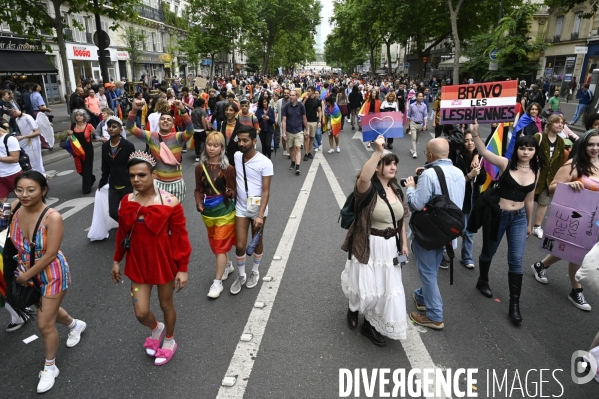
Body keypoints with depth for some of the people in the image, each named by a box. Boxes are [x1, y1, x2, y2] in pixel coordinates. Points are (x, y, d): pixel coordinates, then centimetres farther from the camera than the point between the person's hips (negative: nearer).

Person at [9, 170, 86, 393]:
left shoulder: (52, 217, -29)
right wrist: (22, 271, -1)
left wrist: (25, 275, -16)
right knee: (47, 311, 27)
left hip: (52, 274, -6)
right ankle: (75, 325, 59)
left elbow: (50, 255, -25)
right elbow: (14, 241, 5)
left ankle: (50, 368, 30)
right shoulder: (15, 208, -13)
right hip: (29, 272, 6)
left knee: (45, 324, 5)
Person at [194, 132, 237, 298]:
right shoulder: (200, 167, -1)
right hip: (207, 211, 5)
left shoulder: (228, 168, -12)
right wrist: (198, 203, -10)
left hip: (224, 210, -5)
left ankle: (217, 282, 10)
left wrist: (231, 193, -27)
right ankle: (227, 265, 45)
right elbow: (198, 189, 5)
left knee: (220, 245, 0)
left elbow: (234, 189, -6)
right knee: (215, 243, 20)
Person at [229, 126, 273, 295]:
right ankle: (241, 275, 26)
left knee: (257, 242, 15)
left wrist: (260, 215, -22)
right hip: (241, 208, 3)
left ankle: (255, 271, 38)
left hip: (258, 208, -2)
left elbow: (266, 191, -16)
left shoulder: (264, 162, -17)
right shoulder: (236, 156, -5)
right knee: (240, 245, 3)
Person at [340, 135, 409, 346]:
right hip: (368, 247, -6)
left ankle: (370, 325, 35)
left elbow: (401, 220, 14)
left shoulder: (396, 190, 6)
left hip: (390, 247, 7)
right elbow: (363, 178, -42)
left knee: (387, 290, 12)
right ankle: (353, 307, 42)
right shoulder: (368, 189, -16)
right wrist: (378, 152, -43)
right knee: (367, 291, 4)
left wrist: (404, 244, 12)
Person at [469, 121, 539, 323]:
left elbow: (529, 199, 10)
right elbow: (484, 152, -26)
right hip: (498, 215, -3)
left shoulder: (535, 171, 1)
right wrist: (475, 134, -43)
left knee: (516, 260, 1)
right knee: (489, 252, 16)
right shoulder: (506, 163, -11)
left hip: (519, 218, 3)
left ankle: (515, 304, 10)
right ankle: (483, 281, 43)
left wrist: (529, 223, 16)